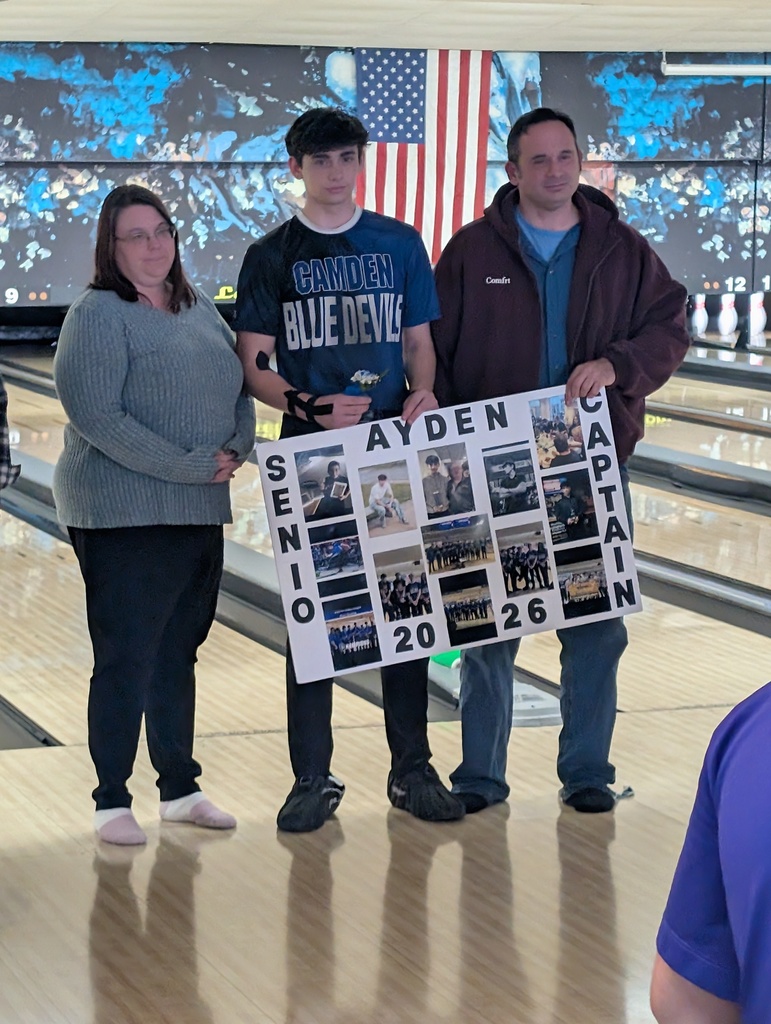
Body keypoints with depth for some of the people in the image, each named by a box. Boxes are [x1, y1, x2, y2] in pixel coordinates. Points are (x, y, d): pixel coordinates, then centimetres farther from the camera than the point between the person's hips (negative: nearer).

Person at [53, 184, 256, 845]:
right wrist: (190, 466, -20)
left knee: (178, 655, 15)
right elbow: (97, 418, -19)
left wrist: (236, 449, -6)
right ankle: (112, 802, 8)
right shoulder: (98, 314, -10)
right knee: (126, 659, -2)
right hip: (124, 515, -7)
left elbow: (241, 393, 16)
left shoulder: (200, 310, 13)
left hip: (202, 515, 7)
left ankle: (181, 788, 25)